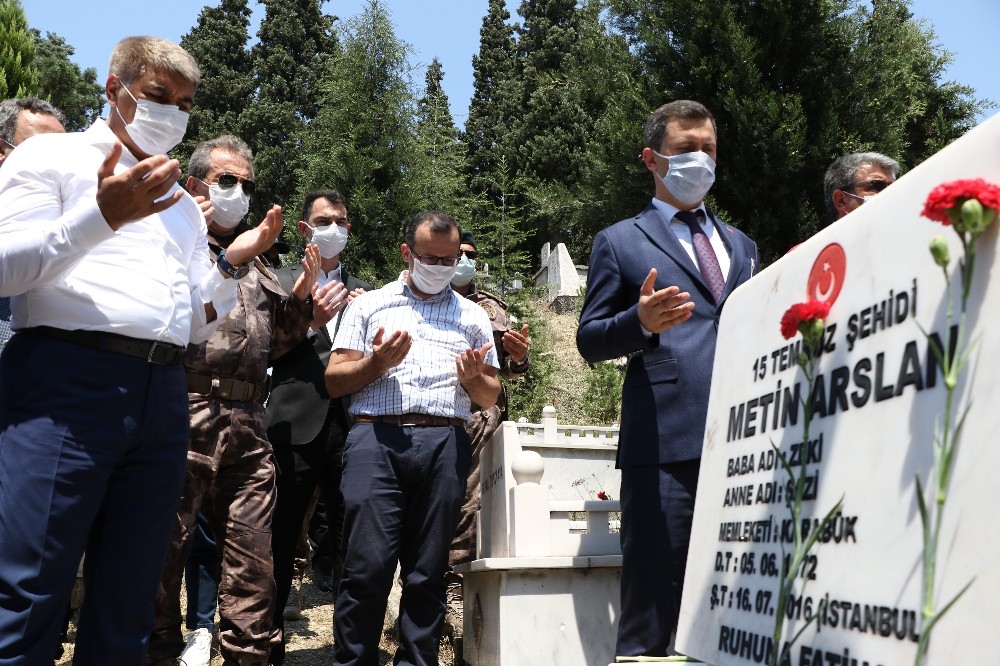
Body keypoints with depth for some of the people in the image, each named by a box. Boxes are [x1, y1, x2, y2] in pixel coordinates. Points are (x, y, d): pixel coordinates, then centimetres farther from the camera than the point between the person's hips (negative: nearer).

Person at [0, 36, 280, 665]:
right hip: (67, 379, -6)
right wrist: (103, 215, -15)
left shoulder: (185, 206, 25)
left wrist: (234, 261, 9)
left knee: (128, 604, 8)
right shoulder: (54, 156, 8)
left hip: (163, 396, 6)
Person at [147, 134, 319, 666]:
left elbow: (277, 341, 26)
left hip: (248, 425, 5)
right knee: (161, 551, -2)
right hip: (183, 415, -5)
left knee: (253, 558, 6)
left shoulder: (255, 264, 26)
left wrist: (303, 291, 11)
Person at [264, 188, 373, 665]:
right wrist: (311, 321, -12)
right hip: (295, 426, -2)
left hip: (351, 427, 2)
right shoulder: (280, 282, 10)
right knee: (279, 543, 3)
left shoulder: (362, 292, 17)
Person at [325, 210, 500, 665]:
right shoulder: (369, 305, 15)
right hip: (376, 438, -1)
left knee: (427, 572, 4)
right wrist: (378, 361, -8)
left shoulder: (473, 316, 19)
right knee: (367, 566, -6)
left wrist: (474, 377, -3)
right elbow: (334, 382, 9)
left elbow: (490, 397, 19)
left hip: (445, 444, 2)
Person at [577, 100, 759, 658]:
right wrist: (640, 322, -15)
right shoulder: (620, 242, 9)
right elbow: (590, 340, 4)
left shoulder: (742, 246, 24)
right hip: (665, 444, -4)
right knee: (654, 596, -1)